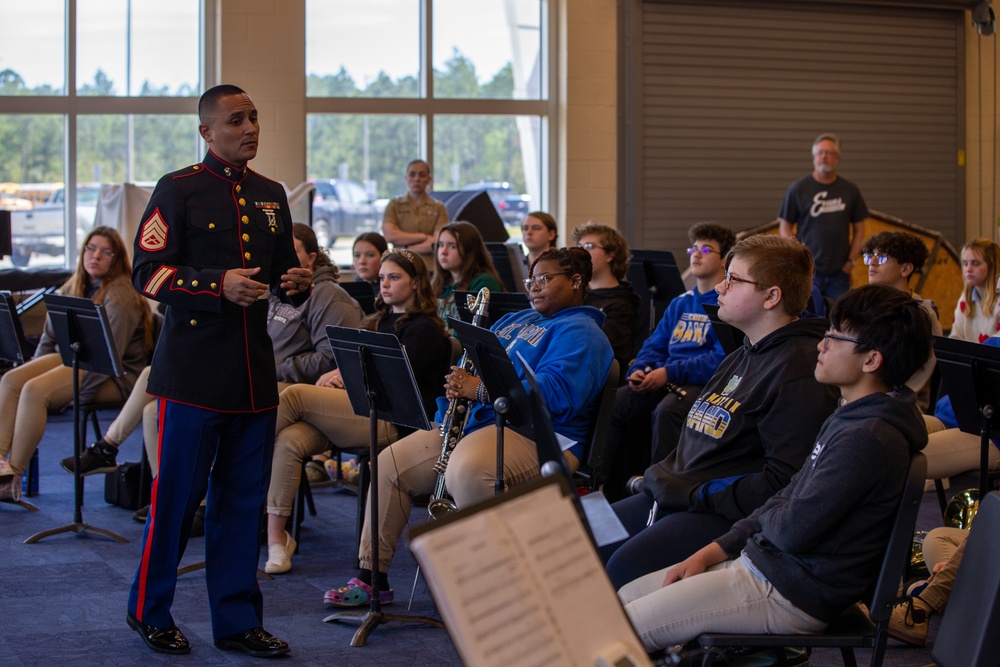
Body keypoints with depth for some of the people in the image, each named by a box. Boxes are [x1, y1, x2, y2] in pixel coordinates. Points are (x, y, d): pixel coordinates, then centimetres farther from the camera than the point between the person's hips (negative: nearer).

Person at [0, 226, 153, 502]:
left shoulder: (119, 296, -14)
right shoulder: (73, 288, 12)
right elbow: (50, 335, 17)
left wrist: (75, 394, -21)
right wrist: (35, 368, 3)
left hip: (114, 376, -8)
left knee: (35, 390, -28)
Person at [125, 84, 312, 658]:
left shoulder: (271, 196, 15)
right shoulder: (178, 191, -3)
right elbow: (147, 273, -9)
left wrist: (297, 283, 0)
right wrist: (218, 285, -21)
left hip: (254, 372, 6)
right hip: (194, 369, -6)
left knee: (244, 497, 8)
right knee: (178, 492, -1)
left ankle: (238, 620, 17)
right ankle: (150, 610, 16)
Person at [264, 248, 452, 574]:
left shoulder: (424, 329, 3)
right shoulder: (381, 320, 28)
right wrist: (337, 375, 4)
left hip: (390, 421, -7)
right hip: (360, 412, 7)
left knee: (295, 395, -24)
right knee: (290, 440, -24)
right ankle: (275, 536, -28)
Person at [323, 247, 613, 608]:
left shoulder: (580, 333, -5)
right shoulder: (514, 321, 25)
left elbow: (555, 394, -22)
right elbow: (471, 370, 31)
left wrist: (481, 390, -24)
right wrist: (458, 383, 5)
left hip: (536, 435, -10)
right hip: (473, 425, 10)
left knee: (466, 470, -40)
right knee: (390, 463, 2)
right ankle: (371, 576, 8)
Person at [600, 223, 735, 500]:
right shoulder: (681, 304, 24)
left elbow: (722, 358, -14)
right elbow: (654, 345, 24)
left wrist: (670, 373, -20)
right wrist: (638, 370, 0)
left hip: (704, 383, -7)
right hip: (663, 381, 7)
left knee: (665, 411, -37)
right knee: (613, 403, -16)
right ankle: (608, 490, -14)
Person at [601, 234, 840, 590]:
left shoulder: (800, 370, -14)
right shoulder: (743, 357, 19)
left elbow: (783, 483, -22)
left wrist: (699, 494, -18)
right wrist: (664, 477, 7)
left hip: (728, 515, -10)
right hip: (676, 494, 10)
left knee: (625, 567, -27)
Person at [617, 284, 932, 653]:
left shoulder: (867, 438, -23)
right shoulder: (852, 416, 12)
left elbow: (793, 530, -24)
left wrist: (767, 512, 1)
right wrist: (710, 553, 9)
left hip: (790, 595, -11)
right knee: (626, 596, 13)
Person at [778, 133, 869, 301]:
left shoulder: (850, 190, 7)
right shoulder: (798, 188, 1)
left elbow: (859, 229, 12)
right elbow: (785, 226, 3)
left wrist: (852, 260, 2)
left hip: (840, 271, 2)